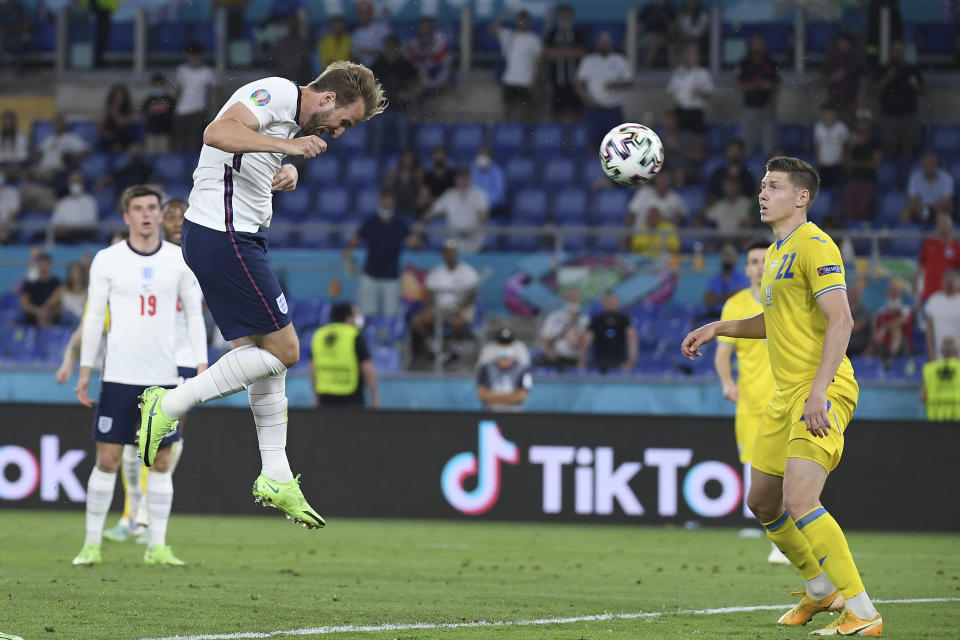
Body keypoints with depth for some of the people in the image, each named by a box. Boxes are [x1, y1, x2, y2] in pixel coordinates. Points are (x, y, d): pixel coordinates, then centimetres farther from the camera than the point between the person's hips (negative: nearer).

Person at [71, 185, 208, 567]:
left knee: (161, 461, 2)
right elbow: (94, 316, 3)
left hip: (164, 377, 2)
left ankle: (157, 546, 7)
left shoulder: (180, 260, 4)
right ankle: (92, 544, 4)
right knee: (108, 459, -3)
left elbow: (194, 313, 9)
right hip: (119, 374, -2)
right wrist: (84, 370, 1)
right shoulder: (107, 260, 0)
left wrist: (201, 366, 1)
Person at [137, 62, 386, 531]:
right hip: (223, 239, -11)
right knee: (282, 349, -7)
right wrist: (286, 145, -34)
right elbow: (218, 132, -28)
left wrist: (283, 173, 7)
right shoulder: (276, 93, -13)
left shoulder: (292, 121, 19)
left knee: (269, 350, 12)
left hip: (239, 238, 11)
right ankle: (168, 407, -3)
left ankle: (276, 478, 17)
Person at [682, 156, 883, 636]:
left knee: (798, 500, -21)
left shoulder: (815, 246, -13)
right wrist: (717, 328, 19)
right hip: (786, 396, 10)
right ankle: (821, 590, 32)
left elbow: (840, 321, -21)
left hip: (823, 393, -10)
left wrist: (818, 393, -27)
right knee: (762, 502, 14)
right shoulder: (775, 253, 17)